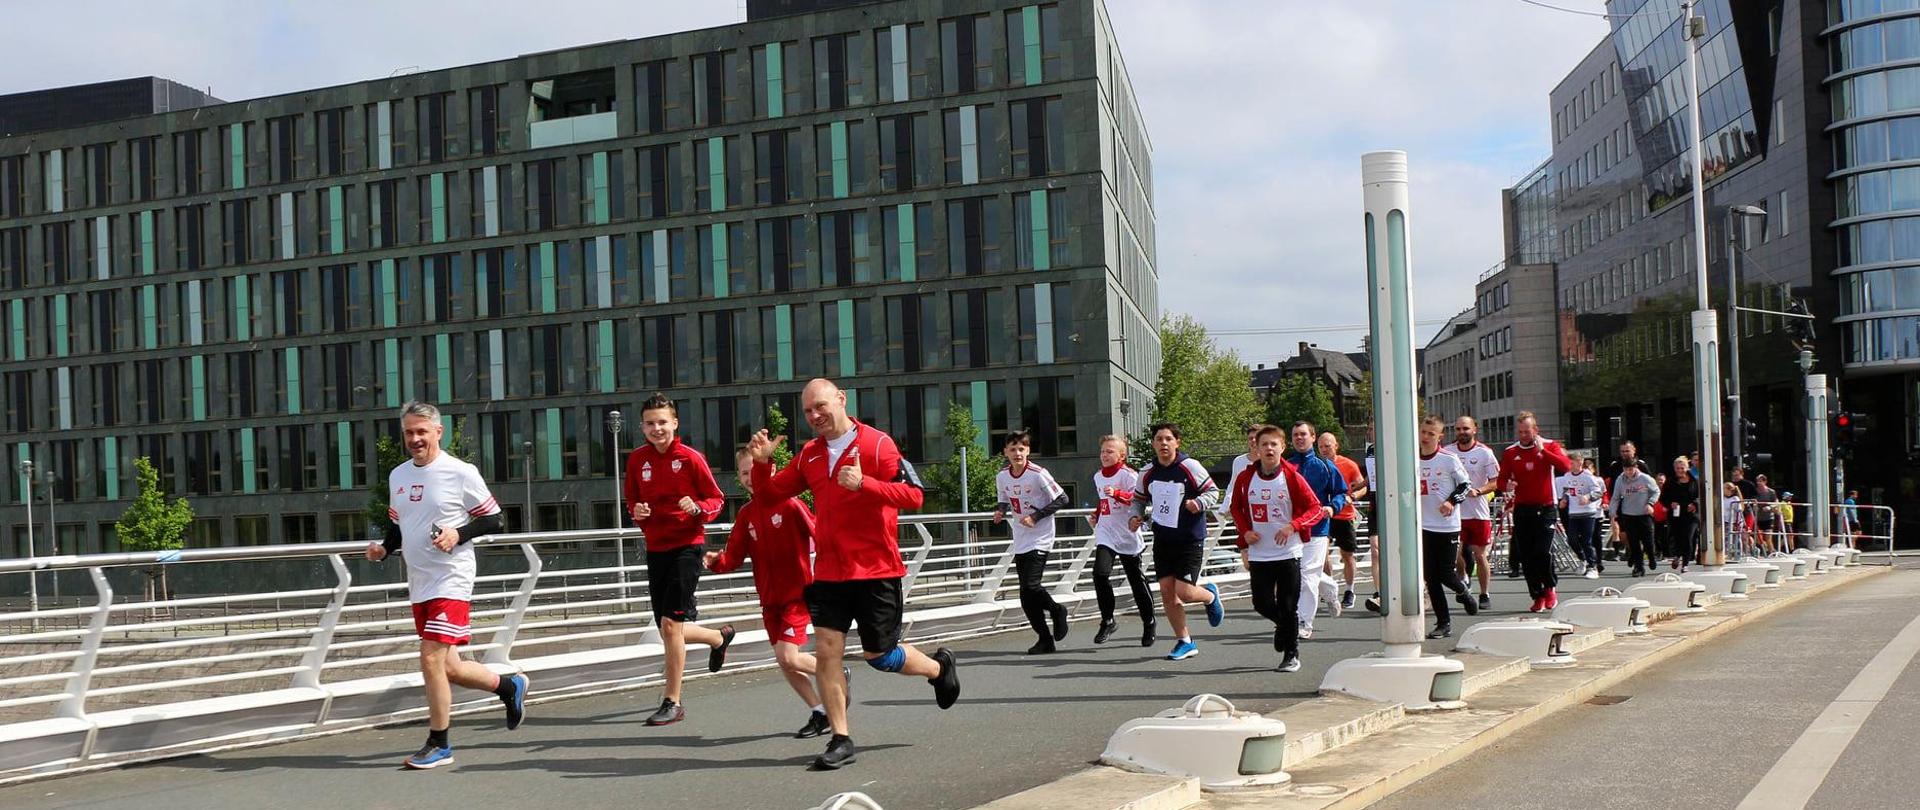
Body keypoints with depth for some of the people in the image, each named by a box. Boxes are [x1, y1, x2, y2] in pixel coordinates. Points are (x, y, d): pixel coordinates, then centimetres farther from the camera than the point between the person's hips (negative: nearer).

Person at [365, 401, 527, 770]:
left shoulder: (461, 473, -9)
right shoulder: (398, 476, 11)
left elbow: (494, 520, -4)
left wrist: (459, 534, -19)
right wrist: (384, 548, 3)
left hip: (451, 581, -7)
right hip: (419, 585, 7)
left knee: (431, 658, -13)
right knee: (449, 668, 11)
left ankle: (438, 744, 1)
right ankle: (510, 687, 36)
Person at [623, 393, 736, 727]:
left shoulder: (691, 458, -8)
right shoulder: (637, 460, 5)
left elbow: (716, 499, -2)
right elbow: (632, 499, 17)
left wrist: (697, 507, -23)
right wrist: (636, 511, -6)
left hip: (687, 546, -6)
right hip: (655, 548, 6)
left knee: (670, 624, -13)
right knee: (669, 629, 12)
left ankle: (672, 703, -1)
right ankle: (720, 637, 44)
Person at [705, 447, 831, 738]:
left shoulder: (789, 504, -12)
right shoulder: (746, 514, 5)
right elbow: (734, 556, 0)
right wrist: (717, 561, -20)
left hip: (797, 592, -6)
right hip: (769, 597, 6)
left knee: (788, 657, -16)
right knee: (783, 662, 9)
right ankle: (820, 713, 25)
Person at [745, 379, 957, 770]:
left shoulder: (877, 444, -10)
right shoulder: (809, 454, 8)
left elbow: (914, 496, -18)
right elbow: (769, 493, 13)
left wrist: (863, 483, -30)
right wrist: (762, 462, -6)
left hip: (875, 570, -5)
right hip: (828, 572, 5)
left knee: (878, 656, 5)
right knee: (826, 651, -3)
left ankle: (939, 666, 34)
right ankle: (841, 740, 7)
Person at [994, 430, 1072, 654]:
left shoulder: (1038, 474, -14)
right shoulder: (1001, 476, 2)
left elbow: (1062, 499, -9)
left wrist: (1036, 516, -16)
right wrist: (1000, 512, -4)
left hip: (1040, 539, -6)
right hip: (1020, 541, 6)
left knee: (1030, 586, -18)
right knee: (1026, 594, 5)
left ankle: (1055, 610, 11)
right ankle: (1045, 639, 16)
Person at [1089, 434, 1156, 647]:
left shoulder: (1128, 475, -10)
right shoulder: (1098, 476, 12)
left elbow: (1137, 498, -25)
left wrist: (1116, 493, -38)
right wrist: (1096, 514, 13)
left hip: (1127, 536, -5)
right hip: (1105, 535, 5)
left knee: (1137, 581, 5)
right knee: (1100, 573, -17)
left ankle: (1148, 625, 23)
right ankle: (1107, 621, -4)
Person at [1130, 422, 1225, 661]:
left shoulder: (1189, 466, -11)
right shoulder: (1148, 472, 4)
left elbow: (1213, 491, -5)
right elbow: (1139, 499, 19)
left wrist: (1199, 503, -24)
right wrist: (1137, 517, 1)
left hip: (1190, 540, -5)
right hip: (1162, 540, 5)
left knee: (1184, 592, -12)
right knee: (1166, 592, 2)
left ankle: (1210, 594, 24)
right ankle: (1185, 642, 15)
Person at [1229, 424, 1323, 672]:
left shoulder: (1292, 477, -8)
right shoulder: (1245, 478, 1)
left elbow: (1316, 509, -6)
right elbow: (1237, 508, 16)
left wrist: (1292, 526, -20)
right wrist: (1245, 531, -1)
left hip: (1288, 552, -3)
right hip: (1258, 554, 3)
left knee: (1289, 608, 0)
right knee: (1262, 604, 3)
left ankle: (1292, 654, 16)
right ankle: (1281, 625, 37)